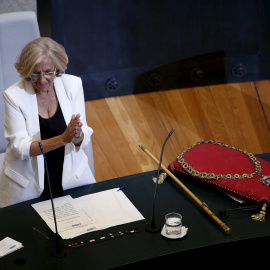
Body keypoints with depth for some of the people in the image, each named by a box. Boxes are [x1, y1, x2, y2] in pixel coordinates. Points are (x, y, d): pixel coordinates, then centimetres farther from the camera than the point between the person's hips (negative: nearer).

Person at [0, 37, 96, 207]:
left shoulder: (73, 84, -3)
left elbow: (86, 138, -3)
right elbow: (19, 147, -15)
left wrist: (77, 137, -29)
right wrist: (62, 139, -28)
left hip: (71, 175, 2)